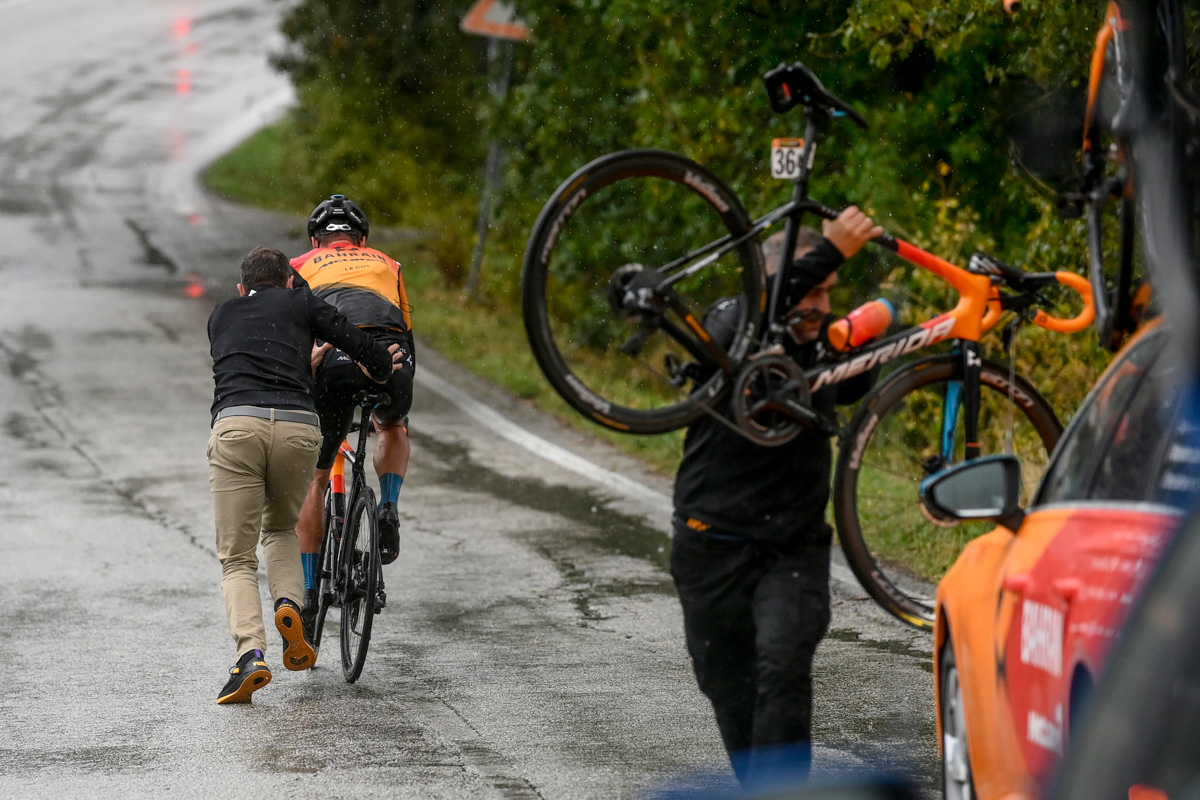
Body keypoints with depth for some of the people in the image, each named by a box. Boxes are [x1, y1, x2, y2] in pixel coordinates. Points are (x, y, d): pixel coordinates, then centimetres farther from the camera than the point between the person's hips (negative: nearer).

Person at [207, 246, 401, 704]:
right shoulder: (301, 303, 23)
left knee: (237, 559, 5)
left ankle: (250, 654, -17)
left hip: (236, 425, 0)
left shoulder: (221, 316, 30)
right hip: (298, 427, 0)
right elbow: (358, 344, 14)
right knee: (280, 529, 28)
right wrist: (384, 367, 38)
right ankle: (289, 605, 2)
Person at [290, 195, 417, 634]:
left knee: (314, 478, 15)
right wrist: (391, 404, 53)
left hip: (332, 360, -1)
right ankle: (388, 511, 13)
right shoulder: (386, 265, 37)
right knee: (393, 429, 37)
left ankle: (307, 595, 12)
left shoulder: (301, 267, 31)